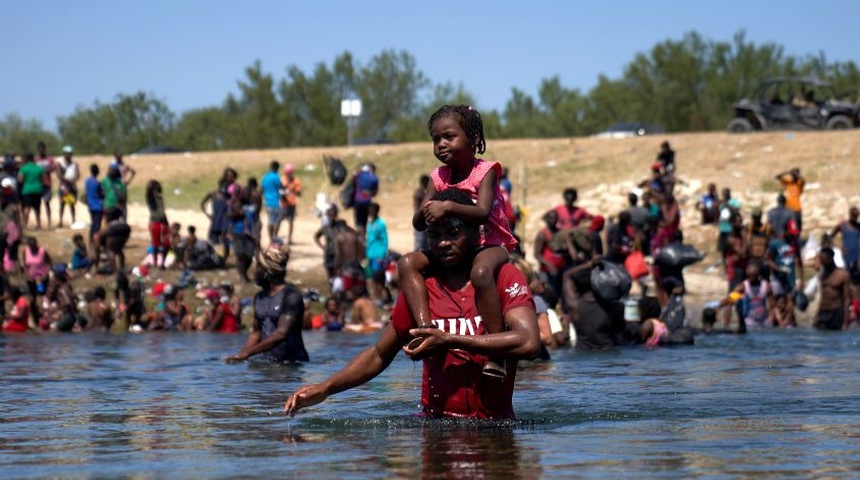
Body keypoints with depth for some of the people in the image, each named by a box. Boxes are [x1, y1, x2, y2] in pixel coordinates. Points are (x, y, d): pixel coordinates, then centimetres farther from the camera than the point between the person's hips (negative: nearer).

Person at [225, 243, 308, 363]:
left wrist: (246, 353, -22)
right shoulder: (259, 297, 14)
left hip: (291, 360, -4)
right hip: (265, 358, 4)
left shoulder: (291, 296, -9)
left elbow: (281, 334, -18)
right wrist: (239, 355, -2)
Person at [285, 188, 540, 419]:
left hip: (493, 421, -3)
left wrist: (450, 341, -17)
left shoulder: (504, 277, -1)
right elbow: (379, 355, 19)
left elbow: (529, 343, -17)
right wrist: (325, 388, 5)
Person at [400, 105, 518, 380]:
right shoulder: (438, 177, 6)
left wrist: (448, 206, -39)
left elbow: (482, 212, -26)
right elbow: (419, 223, 0)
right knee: (408, 263, -17)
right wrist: (425, 212, -23)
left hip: (489, 244, -6)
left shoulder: (485, 171, -9)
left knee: (481, 272, -40)